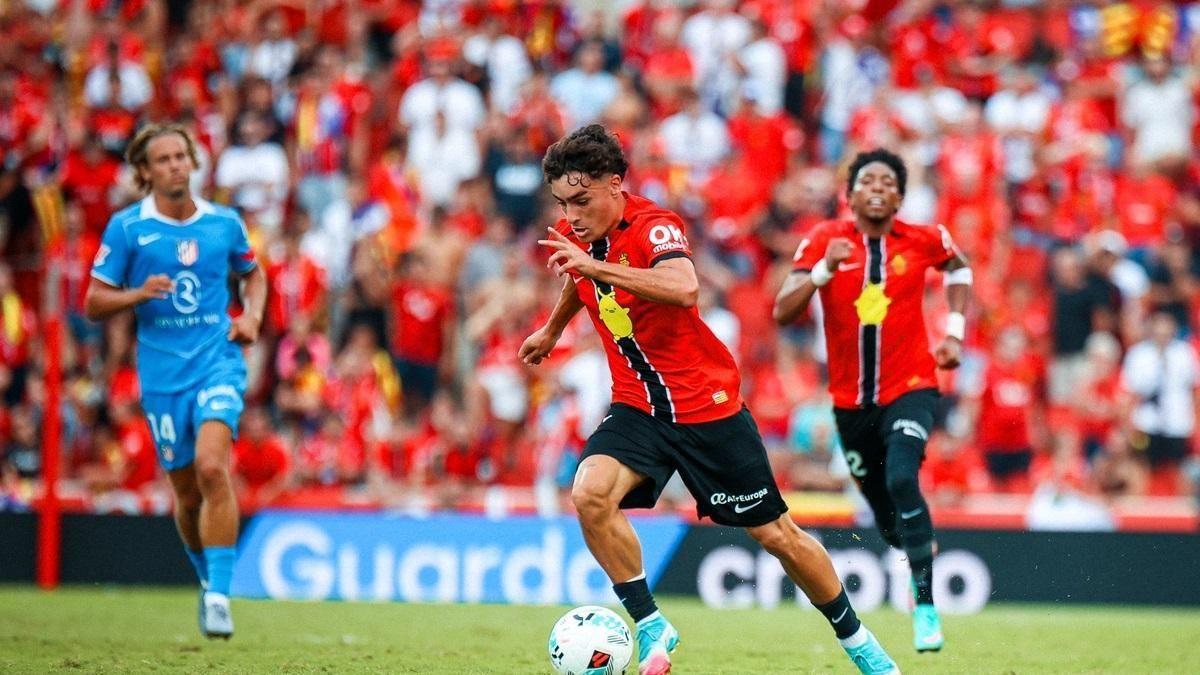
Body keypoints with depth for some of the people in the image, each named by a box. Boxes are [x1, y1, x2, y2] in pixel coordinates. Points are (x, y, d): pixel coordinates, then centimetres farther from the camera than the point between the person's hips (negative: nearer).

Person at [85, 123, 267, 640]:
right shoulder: (126, 227, -1)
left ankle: (219, 595, -21)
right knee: (187, 491, 6)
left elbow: (253, 273, 25)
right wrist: (138, 294, -17)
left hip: (218, 362, 0)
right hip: (162, 374, 0)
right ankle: (207, 577, 33)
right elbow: (93, 304, 2)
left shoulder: (224, 223, 5)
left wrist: (251, 315, 5)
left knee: (212, 466, -22)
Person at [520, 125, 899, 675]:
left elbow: (683, 287, -44)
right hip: (637, 407, 5)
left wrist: (598, 265, -47)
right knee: (590, 495, -23)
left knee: (775, 534, 4)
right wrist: (552, 329, 40)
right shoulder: (575, 235, 0)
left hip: (707, 405, -5)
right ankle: (650, 627, -11)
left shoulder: (653, 227, -21)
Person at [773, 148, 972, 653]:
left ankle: (926, 605, -24)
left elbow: (958, 268, 19)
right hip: (851, 399, 2)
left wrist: (954, 332, 8)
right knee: (885, 517, 10)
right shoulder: (824, 240, -6)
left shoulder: (923, 240, -5)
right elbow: (783, 314, -14)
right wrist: (824, 269, -28)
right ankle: (915, 551, 47)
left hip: (909, 389, -2)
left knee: (901, 479, -29)